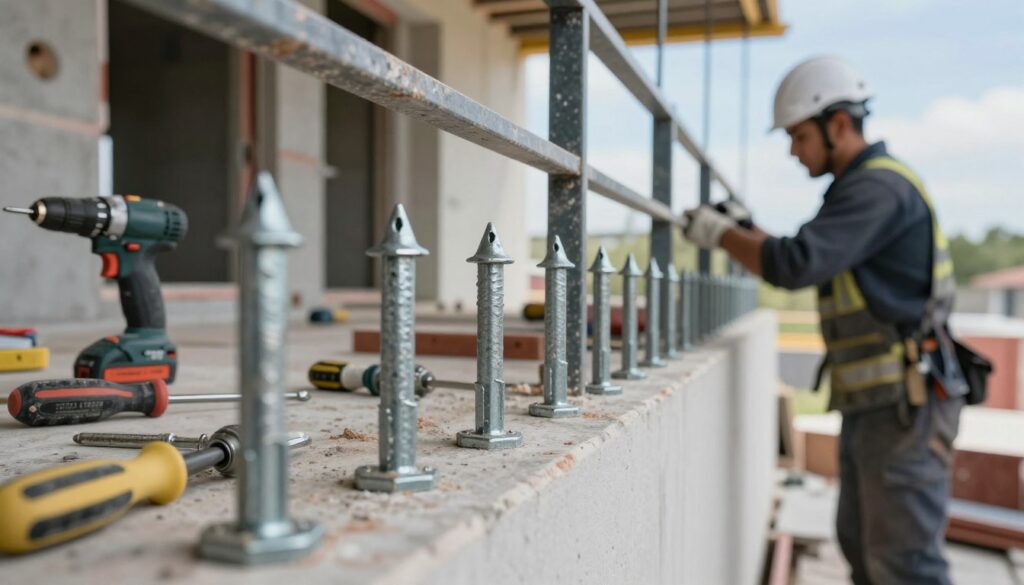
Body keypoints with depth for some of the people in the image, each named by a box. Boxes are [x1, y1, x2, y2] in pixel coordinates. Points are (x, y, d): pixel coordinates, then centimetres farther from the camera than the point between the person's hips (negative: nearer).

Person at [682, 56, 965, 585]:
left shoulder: (880, 187, -16)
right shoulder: (860, 188, 17)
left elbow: (796, 266, -27)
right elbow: (815, 269, 22)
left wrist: (721, 235, -12)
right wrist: (745, 230, 11)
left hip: (905, 405, -10)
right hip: (869, 403, 10)